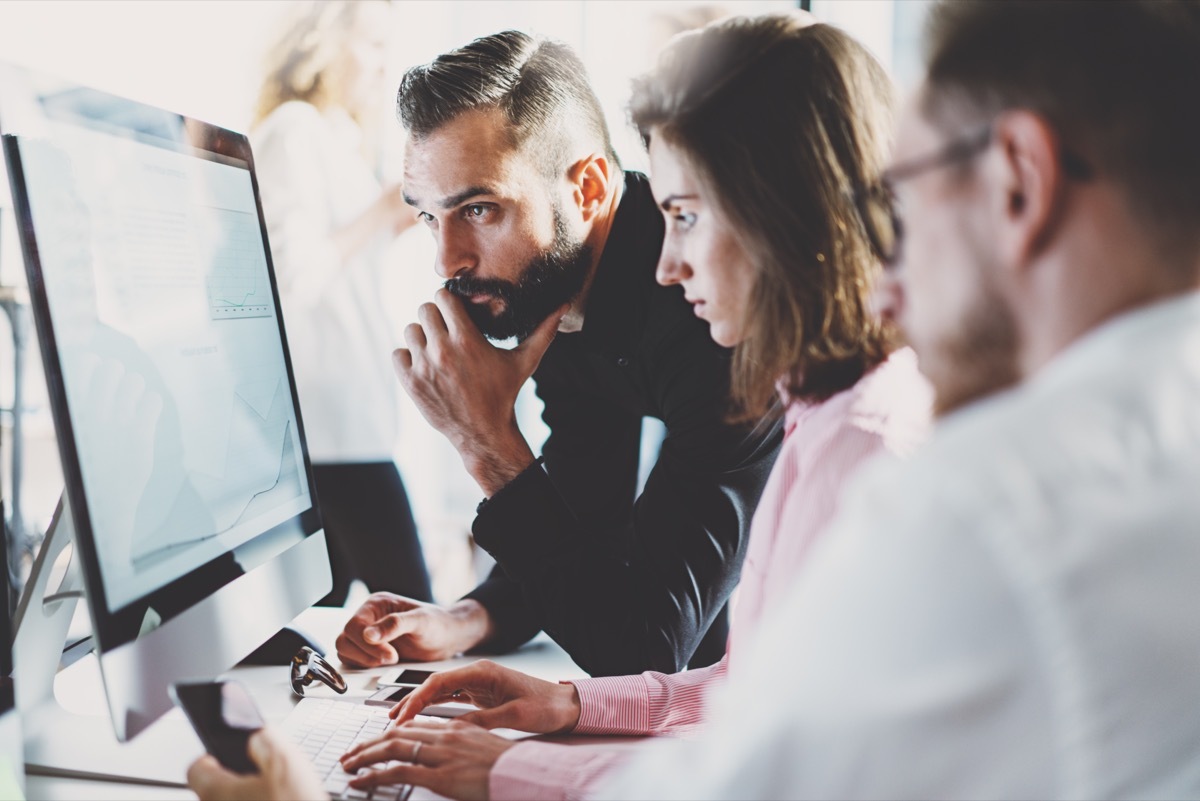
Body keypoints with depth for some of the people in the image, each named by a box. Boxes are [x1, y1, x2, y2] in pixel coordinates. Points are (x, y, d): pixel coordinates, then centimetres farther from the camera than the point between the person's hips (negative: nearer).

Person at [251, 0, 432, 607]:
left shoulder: (333, 136, 20)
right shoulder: (295, 129, -8)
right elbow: (293, 278, -19)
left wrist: (398, 223, 13)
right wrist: (384, 209, -12)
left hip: (344, 409, 10)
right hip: (333, 419, -10)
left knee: (322, 609, 13)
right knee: (410, 613, -8)